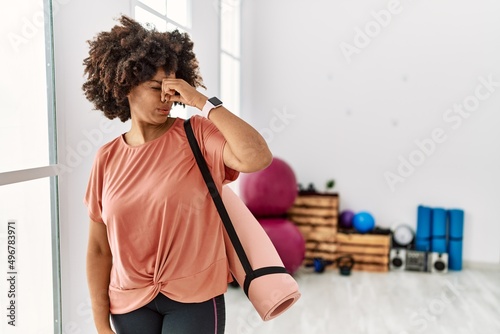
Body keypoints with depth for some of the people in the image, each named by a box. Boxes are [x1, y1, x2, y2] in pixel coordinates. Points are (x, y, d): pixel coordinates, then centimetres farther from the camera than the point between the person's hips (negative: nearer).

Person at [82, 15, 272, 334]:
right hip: (130, 304, 3)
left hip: (194, 298, -2)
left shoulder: (197, 135, -10)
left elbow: (258, 157, -29)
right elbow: (99, 248, 2)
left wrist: (202, 102, -22)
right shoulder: (107, 158, -2)